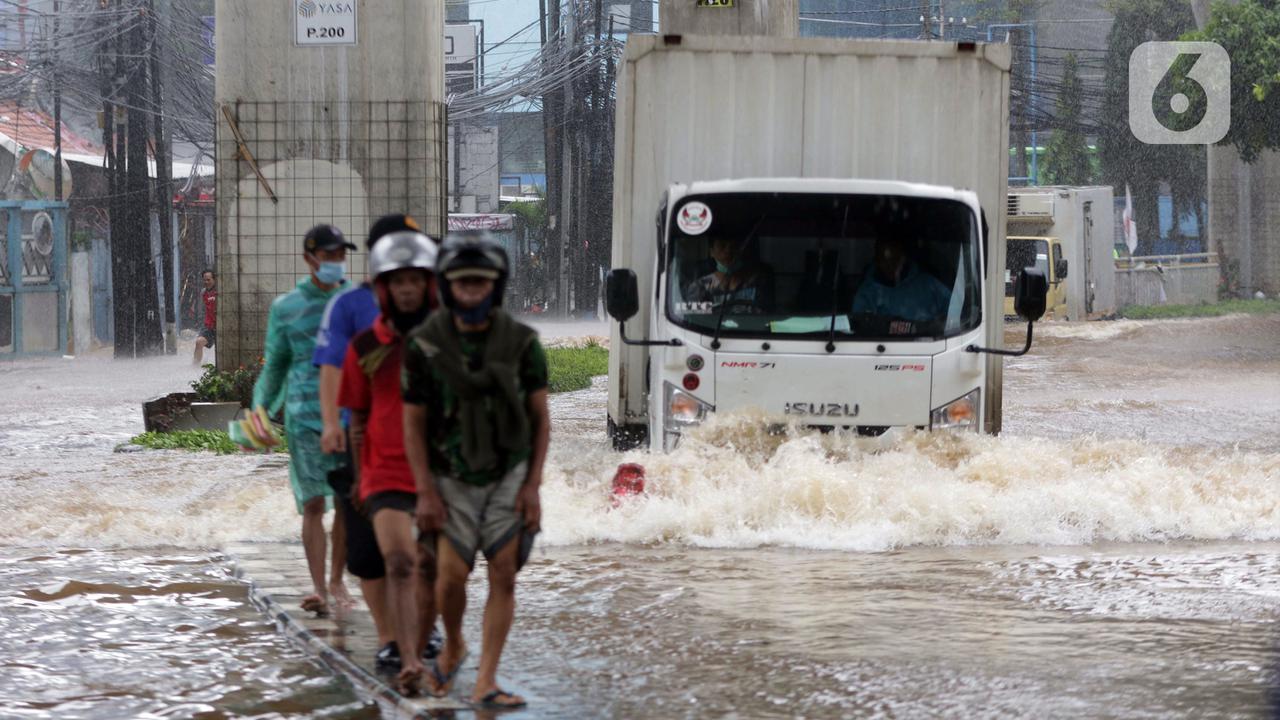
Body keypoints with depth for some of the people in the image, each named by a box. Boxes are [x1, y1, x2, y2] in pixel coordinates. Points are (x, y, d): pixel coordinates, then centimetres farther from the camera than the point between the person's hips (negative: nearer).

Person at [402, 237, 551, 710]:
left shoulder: (522, 343, -11)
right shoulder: (424, 346, -14)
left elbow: (541, 418, -4)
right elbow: (412, 424, -9)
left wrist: (533, 486, -12)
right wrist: (425, 493, -14)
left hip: (509, 477, 1)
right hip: (453, 480, -1)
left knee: (504, 577, -8)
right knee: (452, 576, -11)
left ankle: (485, 685, -4)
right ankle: (453, 646, 20)